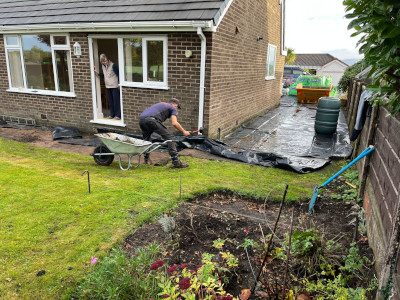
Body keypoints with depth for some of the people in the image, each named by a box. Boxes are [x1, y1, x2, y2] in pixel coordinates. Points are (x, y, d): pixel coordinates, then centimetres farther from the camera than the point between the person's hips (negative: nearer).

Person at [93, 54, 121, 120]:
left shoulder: (113, 65, -14)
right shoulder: (103, 66, 7)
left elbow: (118, 74, -11)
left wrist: (119, 84, -13)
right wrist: (97, 72, 4)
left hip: (115, 86, -7)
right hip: (108, 86, 7)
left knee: (116, 100, -3)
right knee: (110, 101, 11)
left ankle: (118, 115, 4)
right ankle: (112, 114, 21)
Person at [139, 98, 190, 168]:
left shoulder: (161, 104, 38)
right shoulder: (173, 108, 17)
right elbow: (174, 123, 0)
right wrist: (184, 131, 14)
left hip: (141, 119, 8)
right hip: (151, 120, -7)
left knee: (146, 140, 30)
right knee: (170, 137, -3)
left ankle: (146, 160, 32)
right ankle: (176, 162, -9)